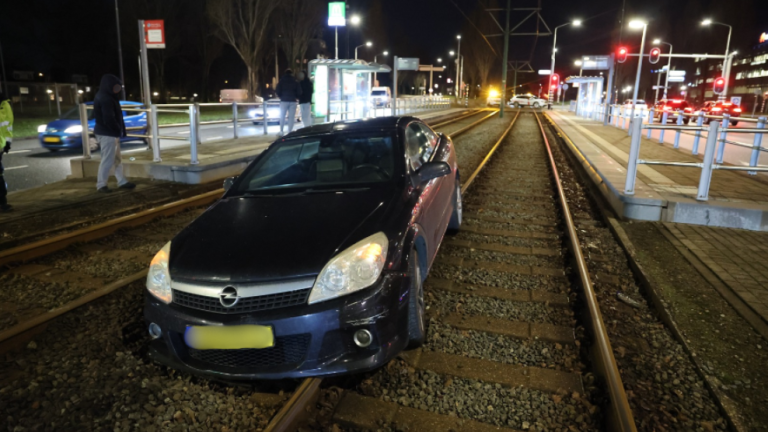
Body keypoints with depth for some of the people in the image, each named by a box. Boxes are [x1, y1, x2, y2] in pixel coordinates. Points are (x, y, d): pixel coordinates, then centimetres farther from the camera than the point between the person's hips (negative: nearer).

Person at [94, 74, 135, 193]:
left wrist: (119, 130, 7)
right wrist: (118, 130, -9)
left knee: (117, 159, 15)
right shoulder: (105, 99, -19)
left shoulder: (106, 97, 14)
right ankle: (101, 185, 5)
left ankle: (122, 182, 22)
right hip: (107, 133, -11)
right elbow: (109, 119, -23)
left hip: (110, 132, 11)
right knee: (107, 160, -4)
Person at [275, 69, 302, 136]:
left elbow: (277, 91, -2)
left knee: (282, 117, 8)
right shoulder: (295, 82, 4)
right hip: (292, 101, 0)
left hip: (284, 101, 0)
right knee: (291, 117, 2)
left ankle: (281, 132, 4)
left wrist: (281, 97, 15)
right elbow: (299, 92, 1)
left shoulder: (281, 81, 3)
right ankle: (289, 132, -3)